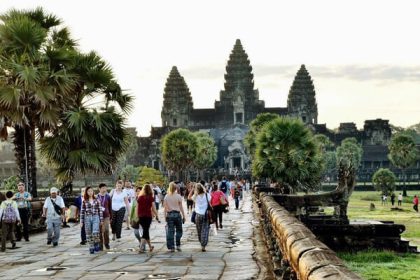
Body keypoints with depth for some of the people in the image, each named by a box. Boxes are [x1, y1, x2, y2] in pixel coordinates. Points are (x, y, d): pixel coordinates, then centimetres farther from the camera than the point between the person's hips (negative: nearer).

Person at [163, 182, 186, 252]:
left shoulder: (166, 197, 2)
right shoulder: (178, 196, -5)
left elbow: (165, 208, 2)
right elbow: (181, 207, -3)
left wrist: (165, 216, 10)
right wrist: (184, 216, 4)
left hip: (169, 215, 2)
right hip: (177, 214, -2)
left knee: (170, 231, 4)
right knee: (179, 230, 12)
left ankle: (171, 247, 4)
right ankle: (178, 246, 8)